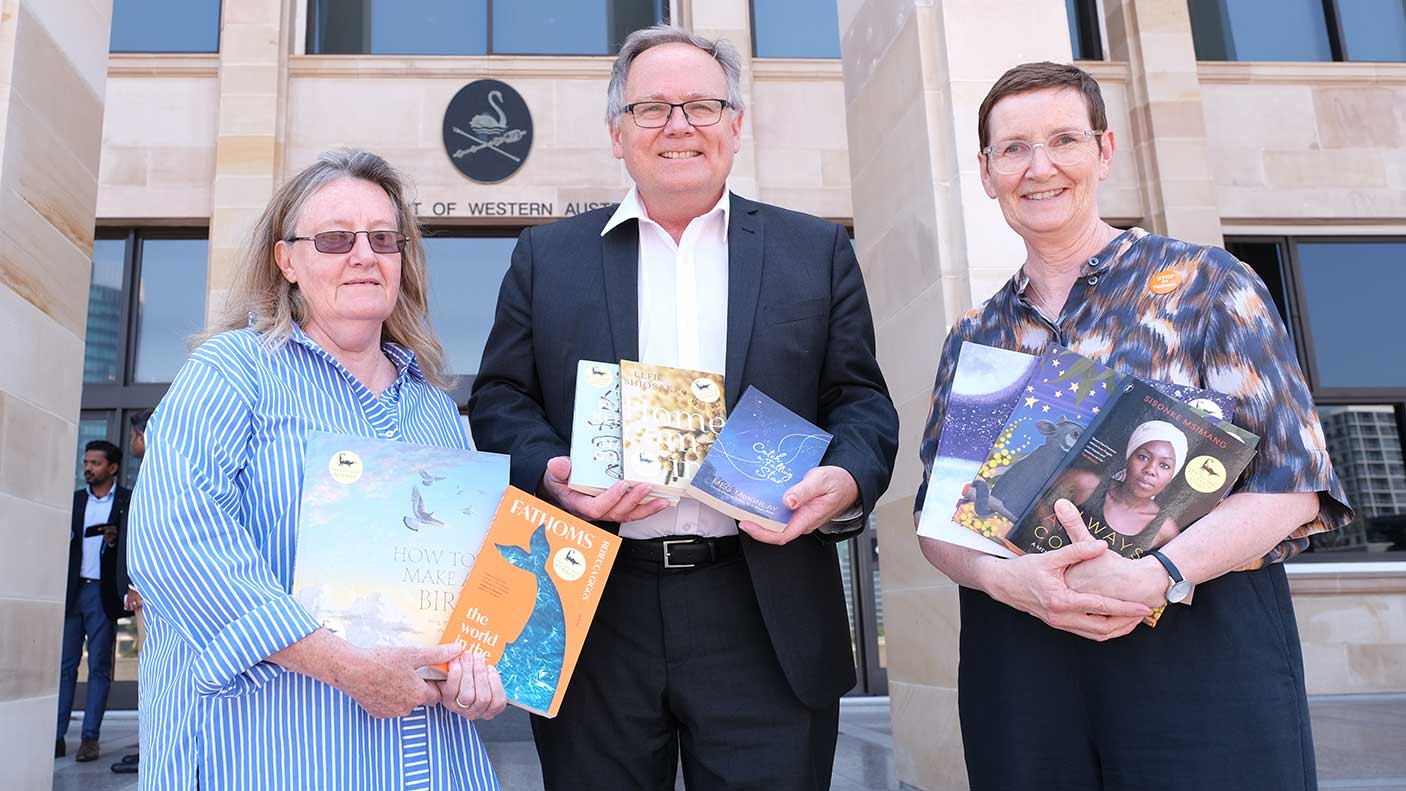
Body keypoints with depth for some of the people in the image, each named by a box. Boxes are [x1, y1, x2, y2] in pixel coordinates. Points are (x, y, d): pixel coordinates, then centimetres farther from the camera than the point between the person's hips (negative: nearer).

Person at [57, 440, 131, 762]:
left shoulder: (129, 500, 3)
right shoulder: (74, 500, 14)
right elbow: (64, 542, 11)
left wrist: (116, 539, -19)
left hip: (102, 593, -3)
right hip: (71, 591, 3)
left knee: (99, 667, 0)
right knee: (64, 664, 1)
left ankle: (90, 737, 3)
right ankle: (56, 736, 3)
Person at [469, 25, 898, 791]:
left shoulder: (817, 251, 10)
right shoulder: (547, 255, 10)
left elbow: (861, 400, 8)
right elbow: (500, 399, 8)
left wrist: (847, 481, -13)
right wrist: (548, 470, -12)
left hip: (767, 620, 0)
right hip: (593, 617, 1)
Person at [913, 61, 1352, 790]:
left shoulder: (1204, 283, 0)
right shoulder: (972, 338, 9)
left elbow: (1290, 480, -5)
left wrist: (1158, 574, -22)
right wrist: (1005, 577, -15)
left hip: (1205, 647, -2)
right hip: (1017, 666, 3)